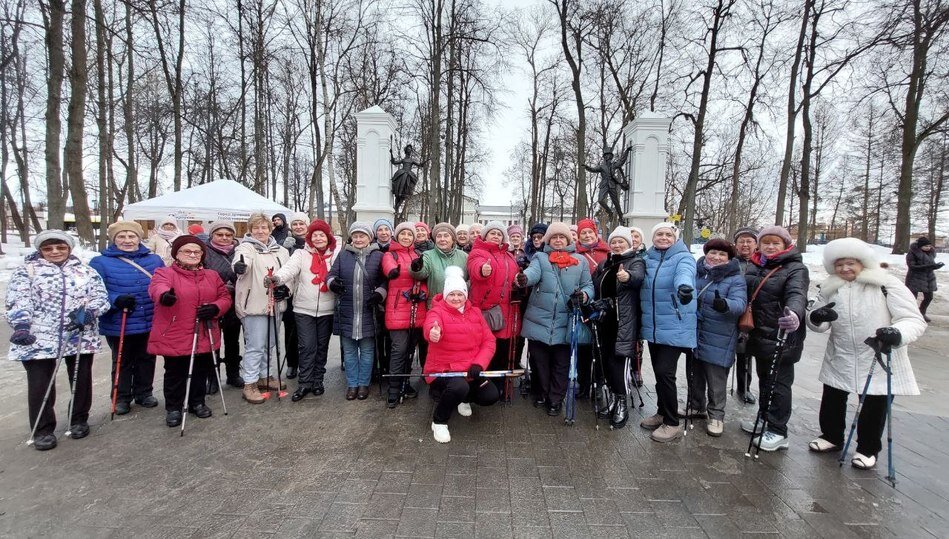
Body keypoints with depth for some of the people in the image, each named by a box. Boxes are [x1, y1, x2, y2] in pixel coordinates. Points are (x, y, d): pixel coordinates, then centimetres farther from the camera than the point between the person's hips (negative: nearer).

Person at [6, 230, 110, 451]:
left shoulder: (86, 271, 9)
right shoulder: (26, 271, 5)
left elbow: (100, 295, 2)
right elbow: (18, 300, -7)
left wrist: (87, 312, -18)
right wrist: (21, 325, -23)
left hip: (80, 336, 2)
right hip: (38, 338, -1)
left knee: (81, 380, 10)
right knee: (40, 384, 1)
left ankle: (79, 420, 28)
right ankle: (43, 429, 16)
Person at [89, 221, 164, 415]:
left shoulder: (155, 259, 6)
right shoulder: (100, 262, -5)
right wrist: (115, 300, -24)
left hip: (151, 324, 3)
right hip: (118, 325, -3)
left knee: (147, 359, 16)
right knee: (122, 362, 12)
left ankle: (144, 393, 32)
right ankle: (121, 397, 28)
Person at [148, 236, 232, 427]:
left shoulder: (212, 276, 11)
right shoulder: (165, 273, -4)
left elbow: (225, 297, 11)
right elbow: (157, 286, -27)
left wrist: (216, 308, -11)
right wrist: (164, 294, -51)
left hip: (204, 336, 4)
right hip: (175, 337, -3)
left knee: (201, 372, 14)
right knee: (175, 374, 8)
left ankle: (198, 402, 33)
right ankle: (173, 407, 26)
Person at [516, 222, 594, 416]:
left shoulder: (580, 260, 10)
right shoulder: (540, 257, 6)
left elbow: (589, 285, 10)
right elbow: (533, 271, -16)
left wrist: (584, 295, -14)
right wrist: (524, 277, -40)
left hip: (566, 323, 0)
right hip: (539, 320, 0)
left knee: (561, 364, 8)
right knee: (539, 360, 11)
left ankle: (556, 400, 25)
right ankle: (543, 393, 33)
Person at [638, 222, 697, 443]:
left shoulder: (683, 258, -8)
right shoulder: (648, 258, 9)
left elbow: (684, 273, -30)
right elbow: (641, 285, 11)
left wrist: (684, 286, -52)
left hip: (675, 327, -5)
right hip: (652, 326, 6)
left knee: (665, 372, -8)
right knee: (659, 371, 15)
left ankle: (672, 423, 8)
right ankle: (663, 413, 33)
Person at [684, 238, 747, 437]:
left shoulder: (735, 278, -10)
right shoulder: (696, 271, 3)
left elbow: (739, 303, -23)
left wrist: (725, 305, -43)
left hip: (717, 340, -5)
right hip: (693, 335, 5)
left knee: (716, 380, 4)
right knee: (694, 374, 19)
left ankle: (716, 415, 22)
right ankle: (696, 407, 37)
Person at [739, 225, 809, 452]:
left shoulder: (796, 269, -11)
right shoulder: (754, 267, 8)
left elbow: (797, 295, -29)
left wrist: (794, 314, -50)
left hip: (783, 337, -6)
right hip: (760, 335, 7)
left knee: (779, 384, 2)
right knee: (764, 380, 20)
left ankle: (777, 431, 14)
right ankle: (764, 420, 36)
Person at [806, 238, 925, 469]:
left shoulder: (886, 285, -12)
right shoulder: (830, 289, 0)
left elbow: (914, 320, -15)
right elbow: (819, 324, 4)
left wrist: (897, 334, -36)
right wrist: (816, 318, -21)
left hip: (879, 360, -3)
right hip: (840, 360, 3)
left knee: (874, 407, 9)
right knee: (831, 401, 13)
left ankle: (868, 449, 30)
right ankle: (832, 437, 36)